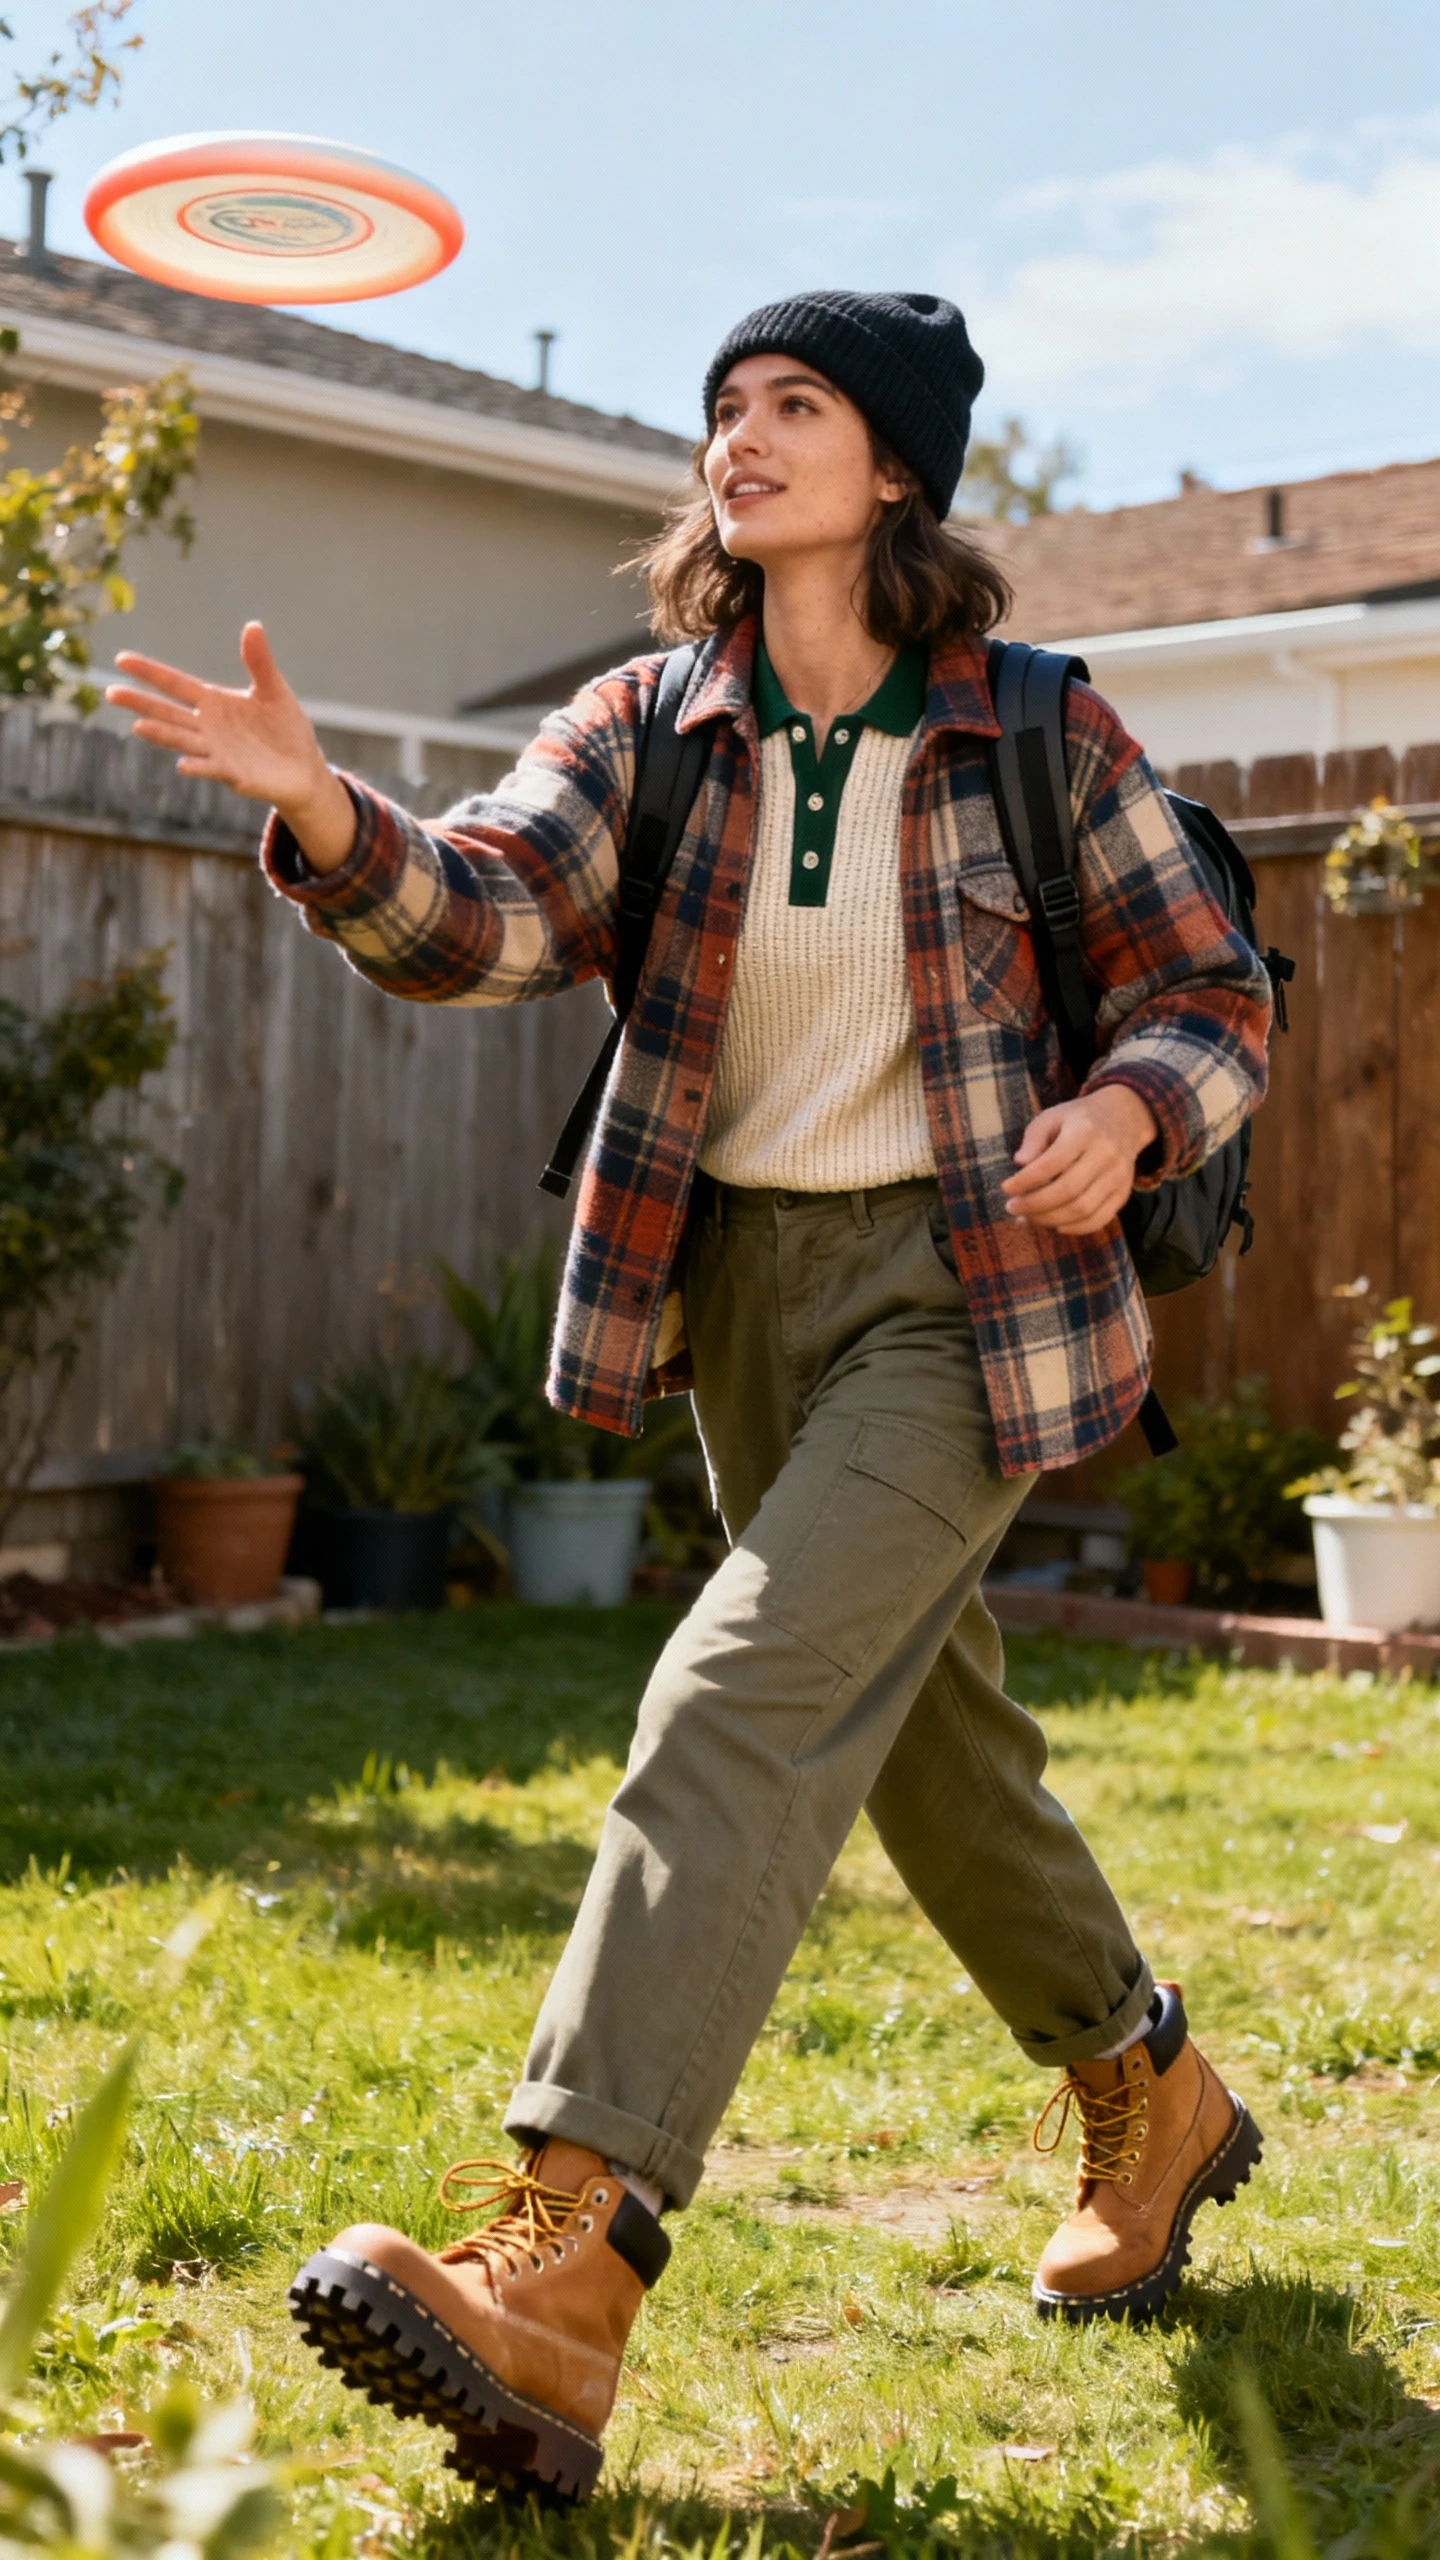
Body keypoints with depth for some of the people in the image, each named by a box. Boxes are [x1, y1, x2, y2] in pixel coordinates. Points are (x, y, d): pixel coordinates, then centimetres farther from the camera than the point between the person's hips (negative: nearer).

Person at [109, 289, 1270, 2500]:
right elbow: (485, 914, -16)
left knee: (750, 1697, -22)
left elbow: (1218, 999, 3)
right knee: (926, 1732, 17)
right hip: (741, 1279, 5)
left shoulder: (1036, 736, -5)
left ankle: (560, 2270, -27)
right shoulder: (651, 731, 2)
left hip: (962, 1283, -5)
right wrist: (325, 817, -36)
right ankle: (1149, 2099, 41)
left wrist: (1128, 1107, -18)